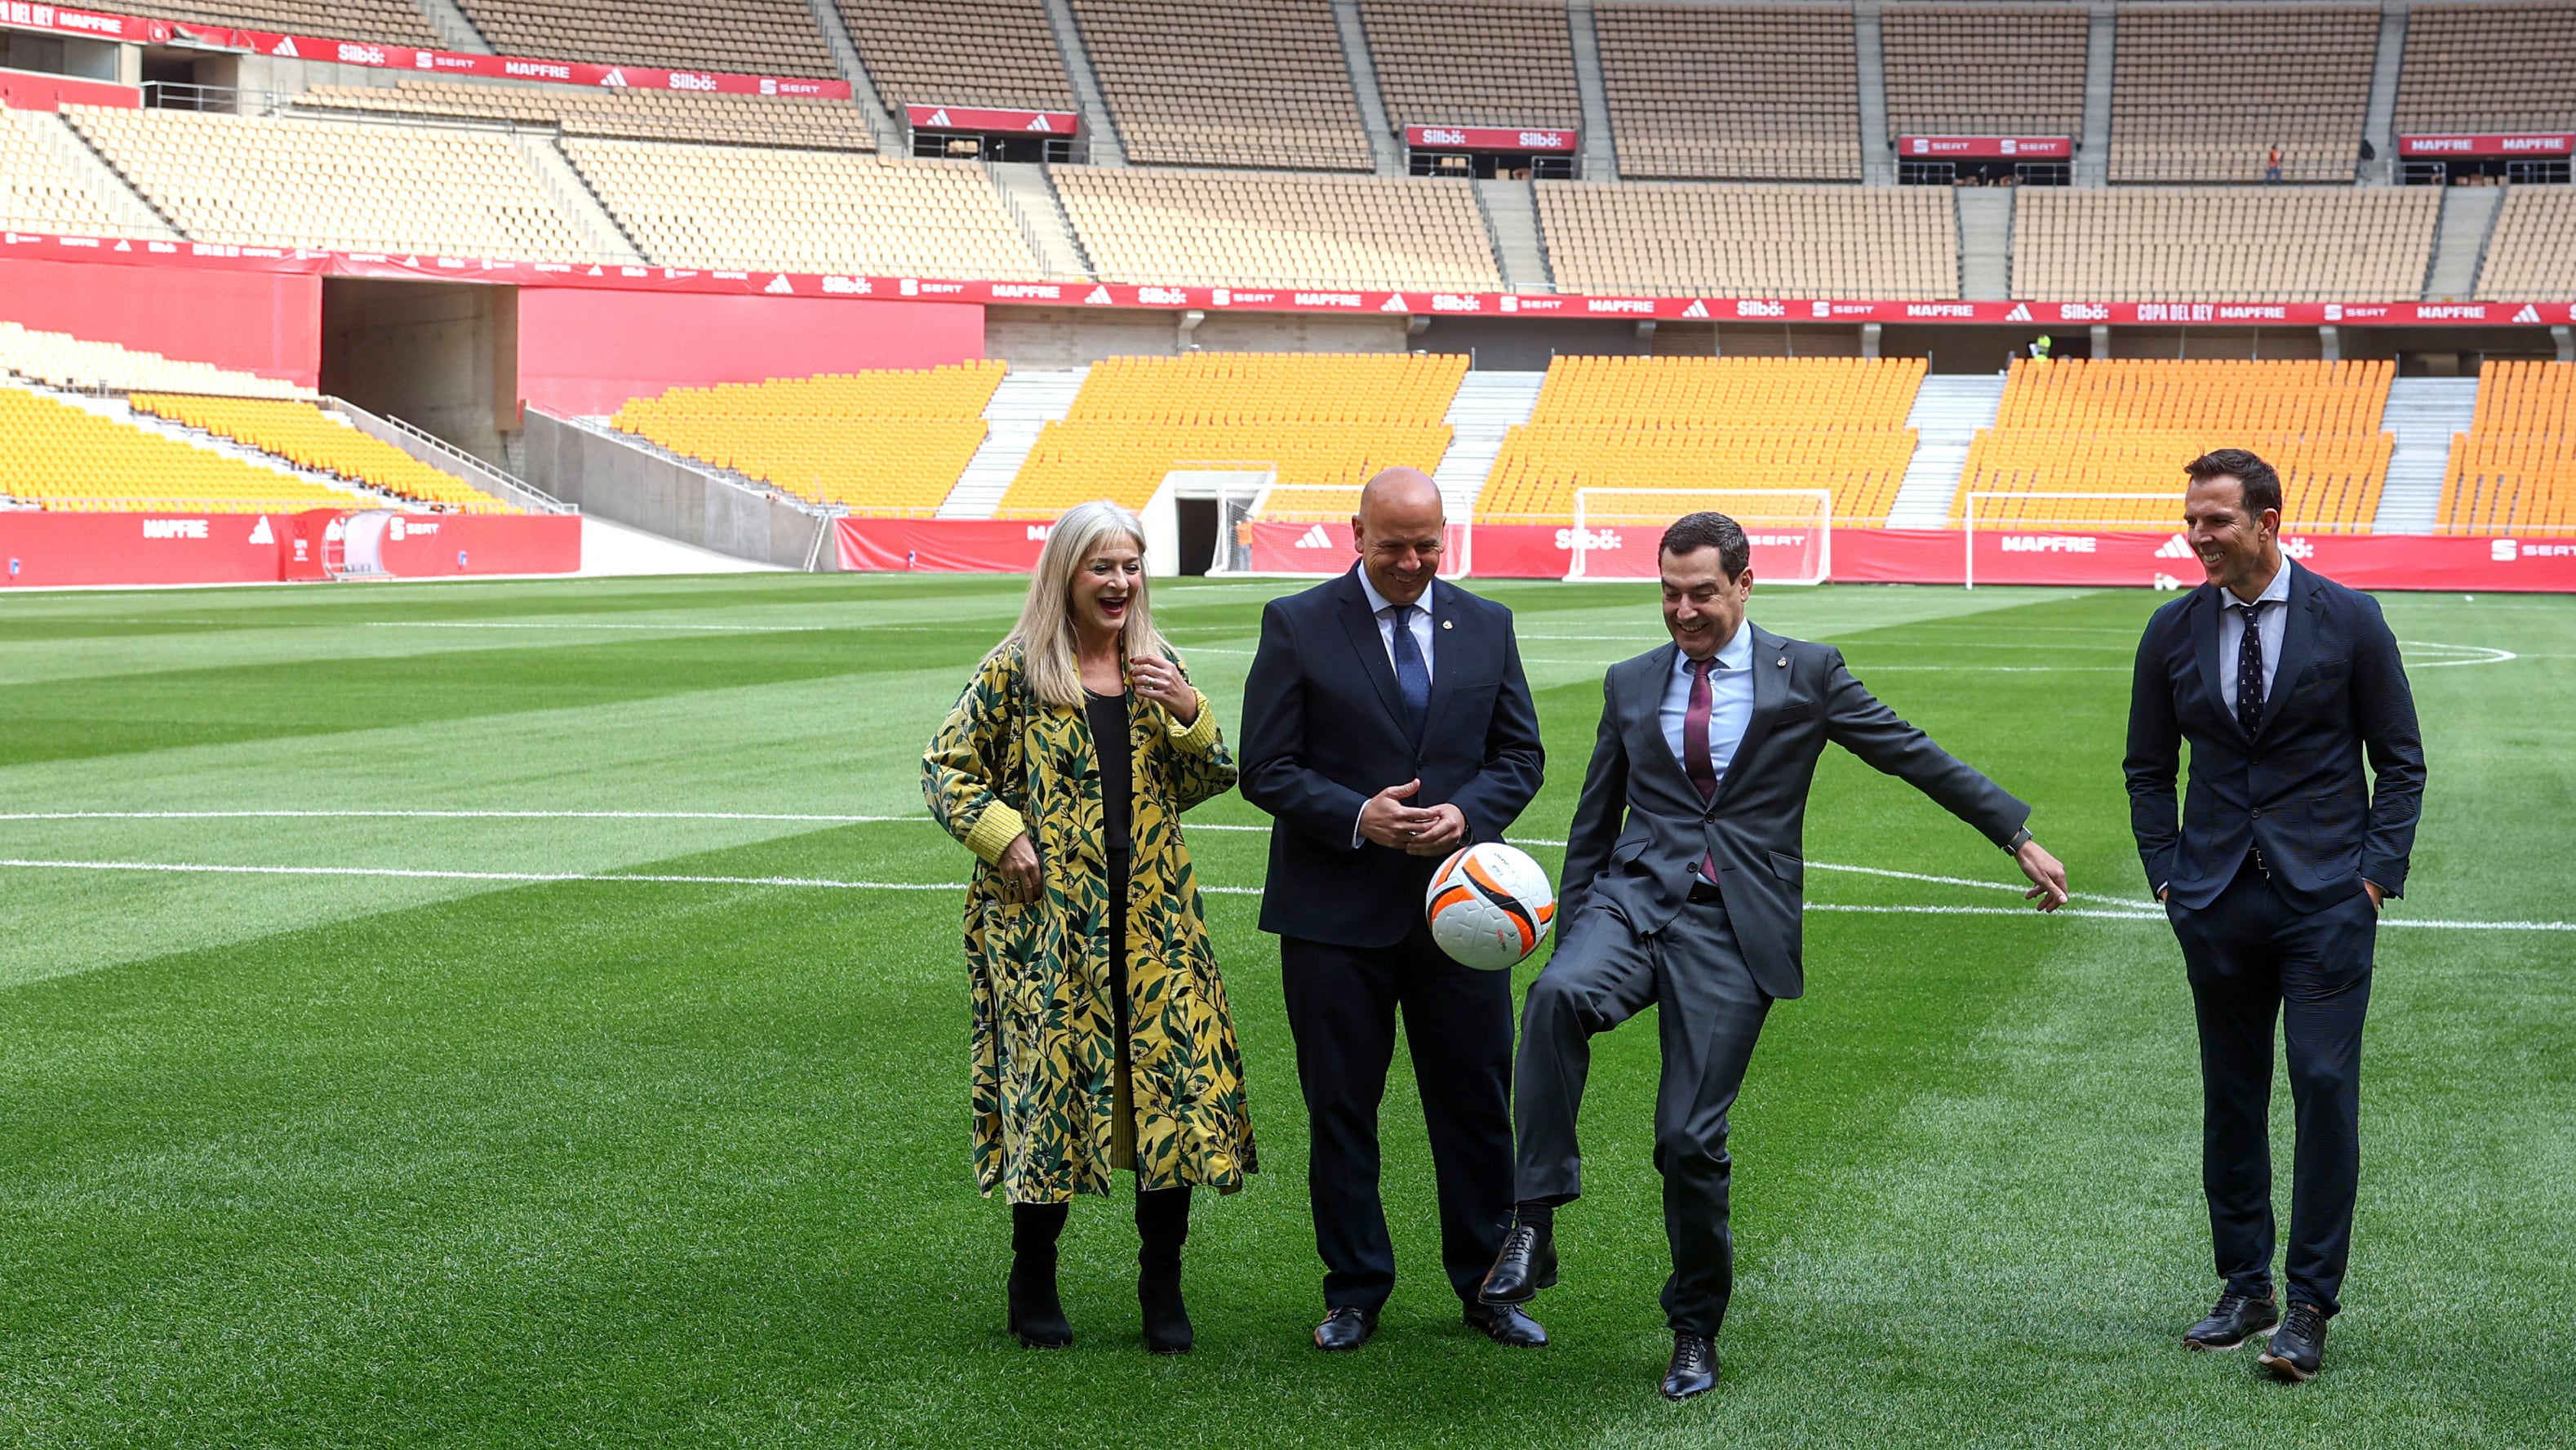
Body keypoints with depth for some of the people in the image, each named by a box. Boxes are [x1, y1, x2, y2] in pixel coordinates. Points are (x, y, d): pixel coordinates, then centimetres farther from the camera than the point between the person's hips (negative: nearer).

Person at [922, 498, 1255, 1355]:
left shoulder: (1157, 668, 12)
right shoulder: (1014, 671, 0)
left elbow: (1210, 782, 10)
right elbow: (947, 769, 4)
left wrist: (1188, 710, -7)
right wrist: (1003, 837, -9)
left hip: (1152, 919, 3)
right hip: (1045, 919, -3)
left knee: (1174, 1081, -4)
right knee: (1049, 1084, 0)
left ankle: (1162, 1284, 8)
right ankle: (1033, 1279, 16)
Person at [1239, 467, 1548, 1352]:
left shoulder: (1487, 627, 8)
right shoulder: (1297, 626, -2)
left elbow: (1520, 755, 9)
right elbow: (1266, 769, -4)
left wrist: (1467, 814, -11)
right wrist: (1357, 818, -18)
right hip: (1336, 912, -2)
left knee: (1476, 1103, 7)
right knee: (1341, 1110, 5)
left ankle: (1487, 1287, 20)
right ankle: (1354, 1294, 17)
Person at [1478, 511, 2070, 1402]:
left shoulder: (1805, 674, 4)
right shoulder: (1630, 685, 13)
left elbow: (1916, 757, 9)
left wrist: (2020, 838, 9)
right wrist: (1570, 933, 16)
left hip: (1732, 927, -2)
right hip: (1635, 895, 2)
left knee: (1691, 1139, -5)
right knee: (1560, 995, -33)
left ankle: (1696, 1330, 17)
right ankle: (1535, 1224, -27)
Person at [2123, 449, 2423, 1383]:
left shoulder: (2349, 621, -2)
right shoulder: (2173, 632, 5)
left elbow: (2400, 760, 3)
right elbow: (2148, 770, 15)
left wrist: (2375, 872, -5)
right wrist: (2167, 876, 5)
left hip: (2326, 895, -3)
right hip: (2217, 901, 3)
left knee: (2324, 1088, -8)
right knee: (2231, 1097, 8)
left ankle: (2310, 1307, -1)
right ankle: (2244, 1289, 18)